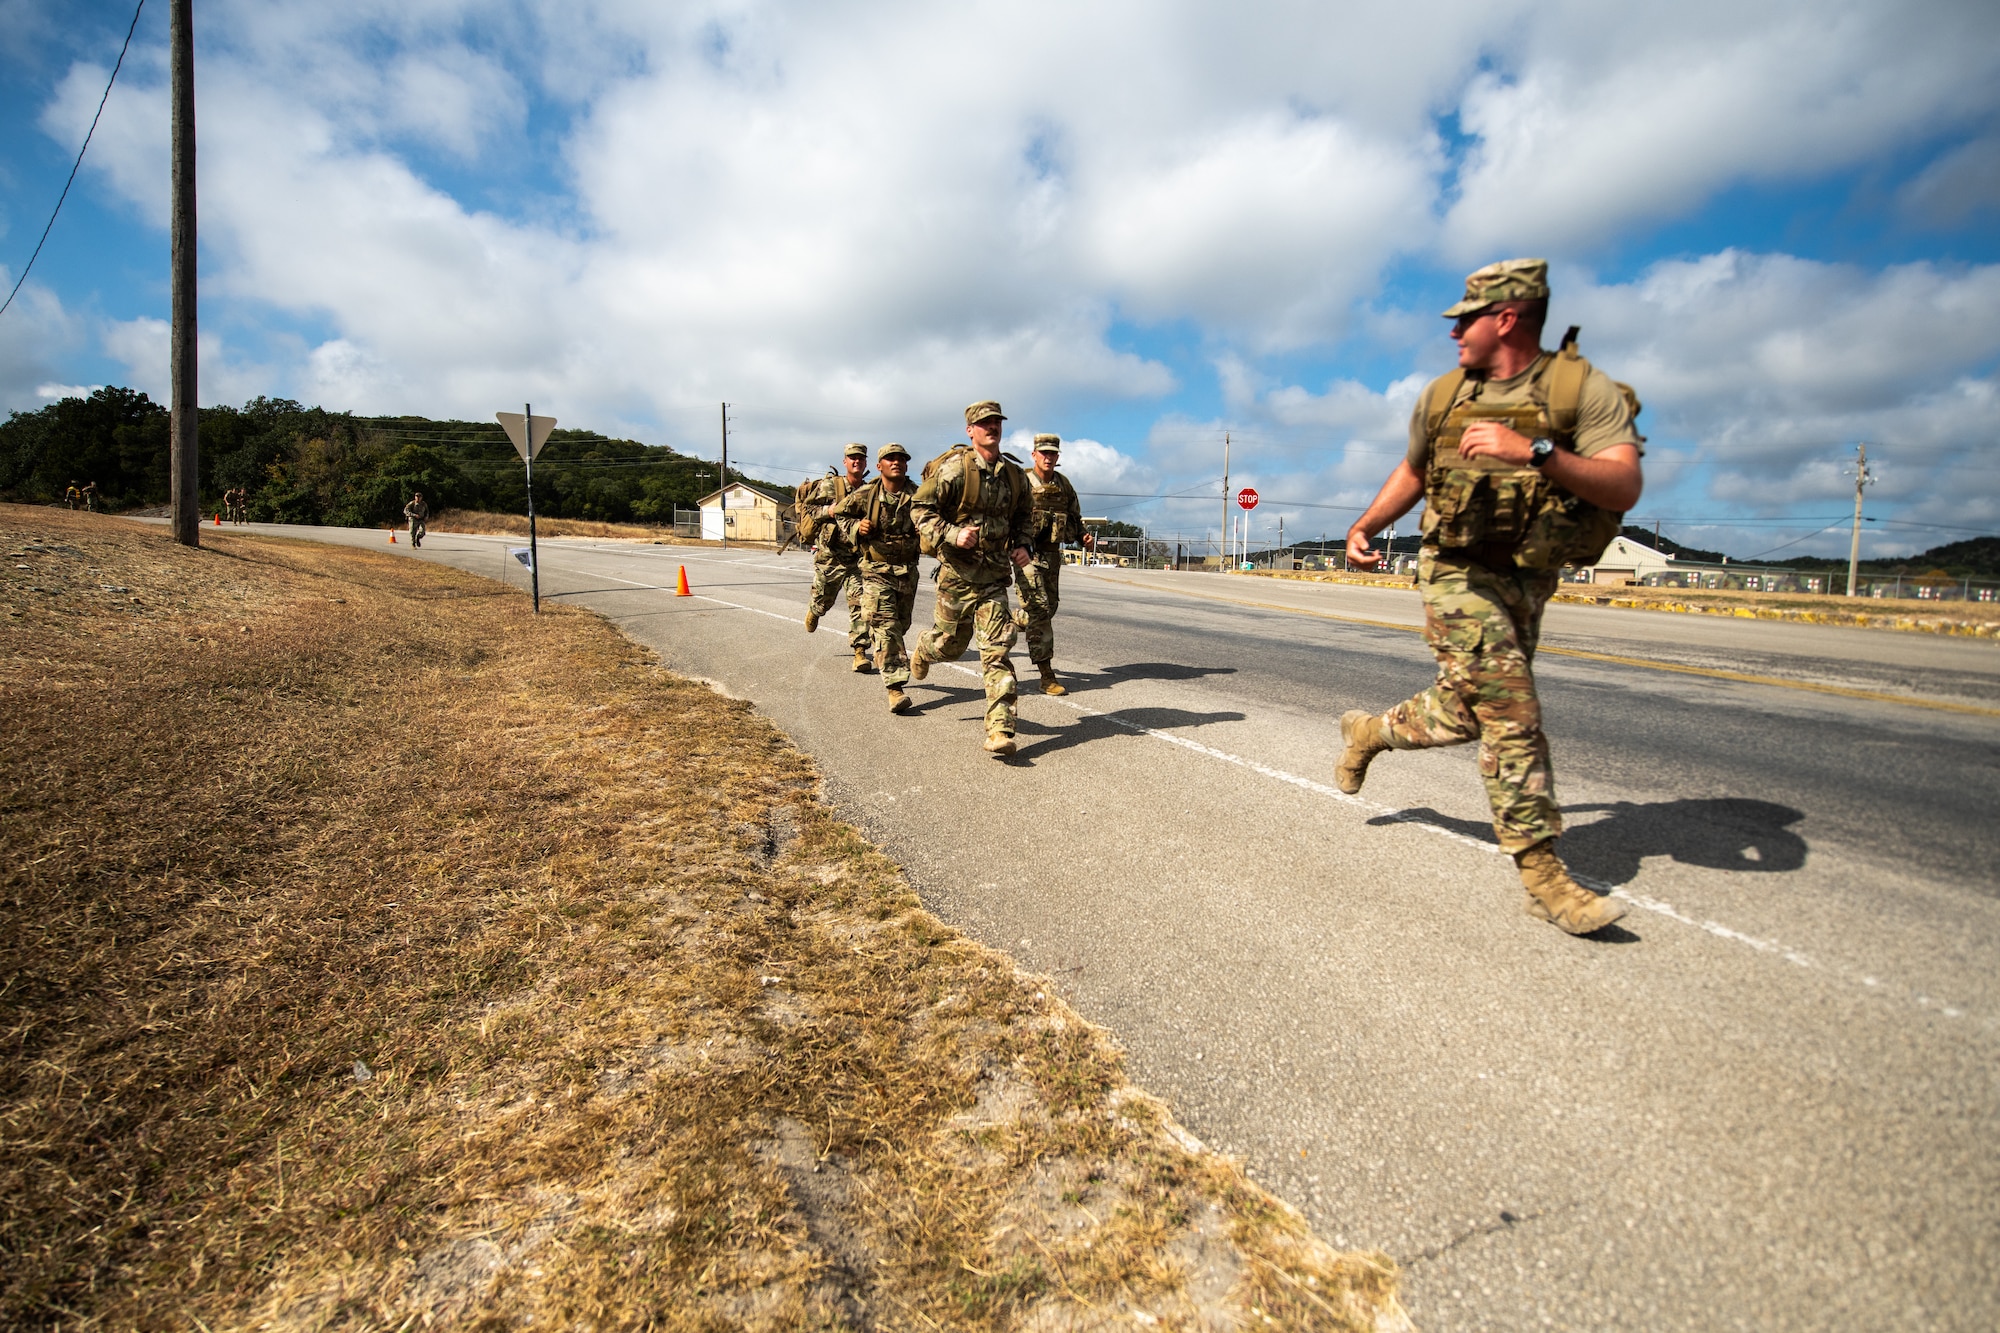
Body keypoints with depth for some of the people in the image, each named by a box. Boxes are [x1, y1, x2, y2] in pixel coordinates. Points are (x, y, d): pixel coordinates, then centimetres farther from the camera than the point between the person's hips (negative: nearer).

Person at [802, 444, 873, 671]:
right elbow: (806, 510, -4)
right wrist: (830, 510, -19)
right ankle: (813, 611, 52)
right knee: (823, 601, 14)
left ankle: (860, 651, -8)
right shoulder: (828, 485, -2)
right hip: (829, 556, -1)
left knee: (859, 602, -11)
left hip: (857, 557, 1)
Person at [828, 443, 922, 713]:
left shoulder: (917, 497, -2)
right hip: (876, 571, -3)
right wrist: (855, 527, -8)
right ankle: (895, 687, -15)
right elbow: (839, 514, 11)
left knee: (901, 625, 16)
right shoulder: (865, 495, -3)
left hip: (908, 571, 3)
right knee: (885, 626, -13)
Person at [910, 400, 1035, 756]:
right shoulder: (954, 468, -9)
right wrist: (952, 534, -23)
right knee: (950, 643, 13)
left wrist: (1021, 545, 5)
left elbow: (1023, 516, 23)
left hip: (995, 577, 3)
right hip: (957, 573, -3)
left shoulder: (1015, 475, 6)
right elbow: (922, 509, -8)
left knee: (997, 651, -7)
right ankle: (924, 650, 51)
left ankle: (999, 730, -7)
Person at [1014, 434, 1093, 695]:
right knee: (1039, 609, -12)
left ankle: (1014, 620, 46)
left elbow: (1075, 516, 21)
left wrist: (1084, 537, 2)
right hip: (1027, 553, -6)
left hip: (1052, 554, 6)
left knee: (1050, 606, 14)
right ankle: (1047, 676, -9)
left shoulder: (1063, 484, 10)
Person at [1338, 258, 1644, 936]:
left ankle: (1368, 731, 38)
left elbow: (1625, 488, -21)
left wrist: (1533, 452, -34)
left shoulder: (1584, 389, -7)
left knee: (1466, 715, 9)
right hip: (1458, 572, -1)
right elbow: (1412, 472, 20)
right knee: (1512, 718, -11)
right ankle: (1543, 872, -3)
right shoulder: (1443, 395, 4)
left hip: (1527, 580, 1)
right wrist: (1363, 527, 10)